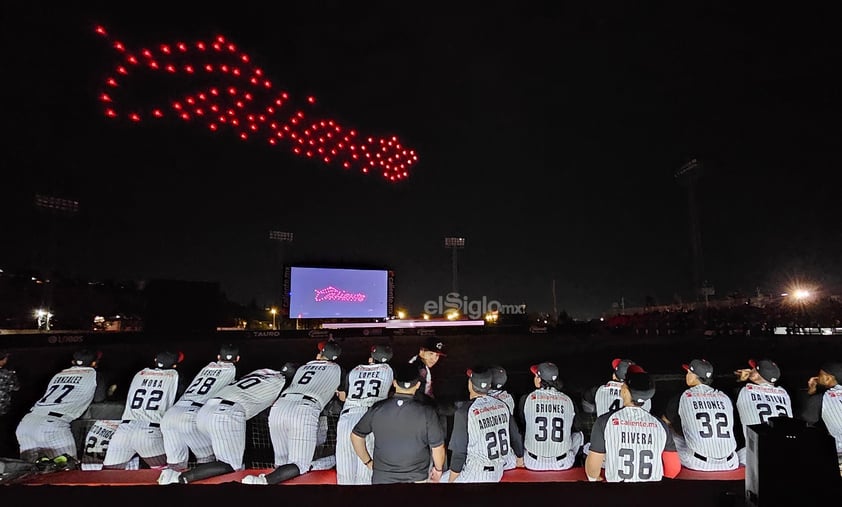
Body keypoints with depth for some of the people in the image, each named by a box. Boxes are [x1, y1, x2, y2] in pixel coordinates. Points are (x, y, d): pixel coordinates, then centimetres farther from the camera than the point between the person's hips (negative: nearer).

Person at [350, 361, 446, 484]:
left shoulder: (377, 409, -9)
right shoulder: (427, 412, -16)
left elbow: (356, 436, 3)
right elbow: (438, 448, -9)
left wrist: (367, 461, 15)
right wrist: (438, 469, 9)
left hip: (381, 478, 2)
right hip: (417, 478, -2)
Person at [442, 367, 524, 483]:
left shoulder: (464, 412, -18)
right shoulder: (502, 405, -2)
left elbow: (459, 452, -16)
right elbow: (516, 436, 9)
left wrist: (451, 480, -4)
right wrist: (520, 459, 27)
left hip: (476, 476, -6)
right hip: (498, 473, 6)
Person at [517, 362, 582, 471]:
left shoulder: (526, 399, -8)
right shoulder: (568, 400, -4)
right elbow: (574, 428, 12)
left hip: (533, 463, -1)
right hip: (562, 464, 1)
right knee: (579, 434, 28)